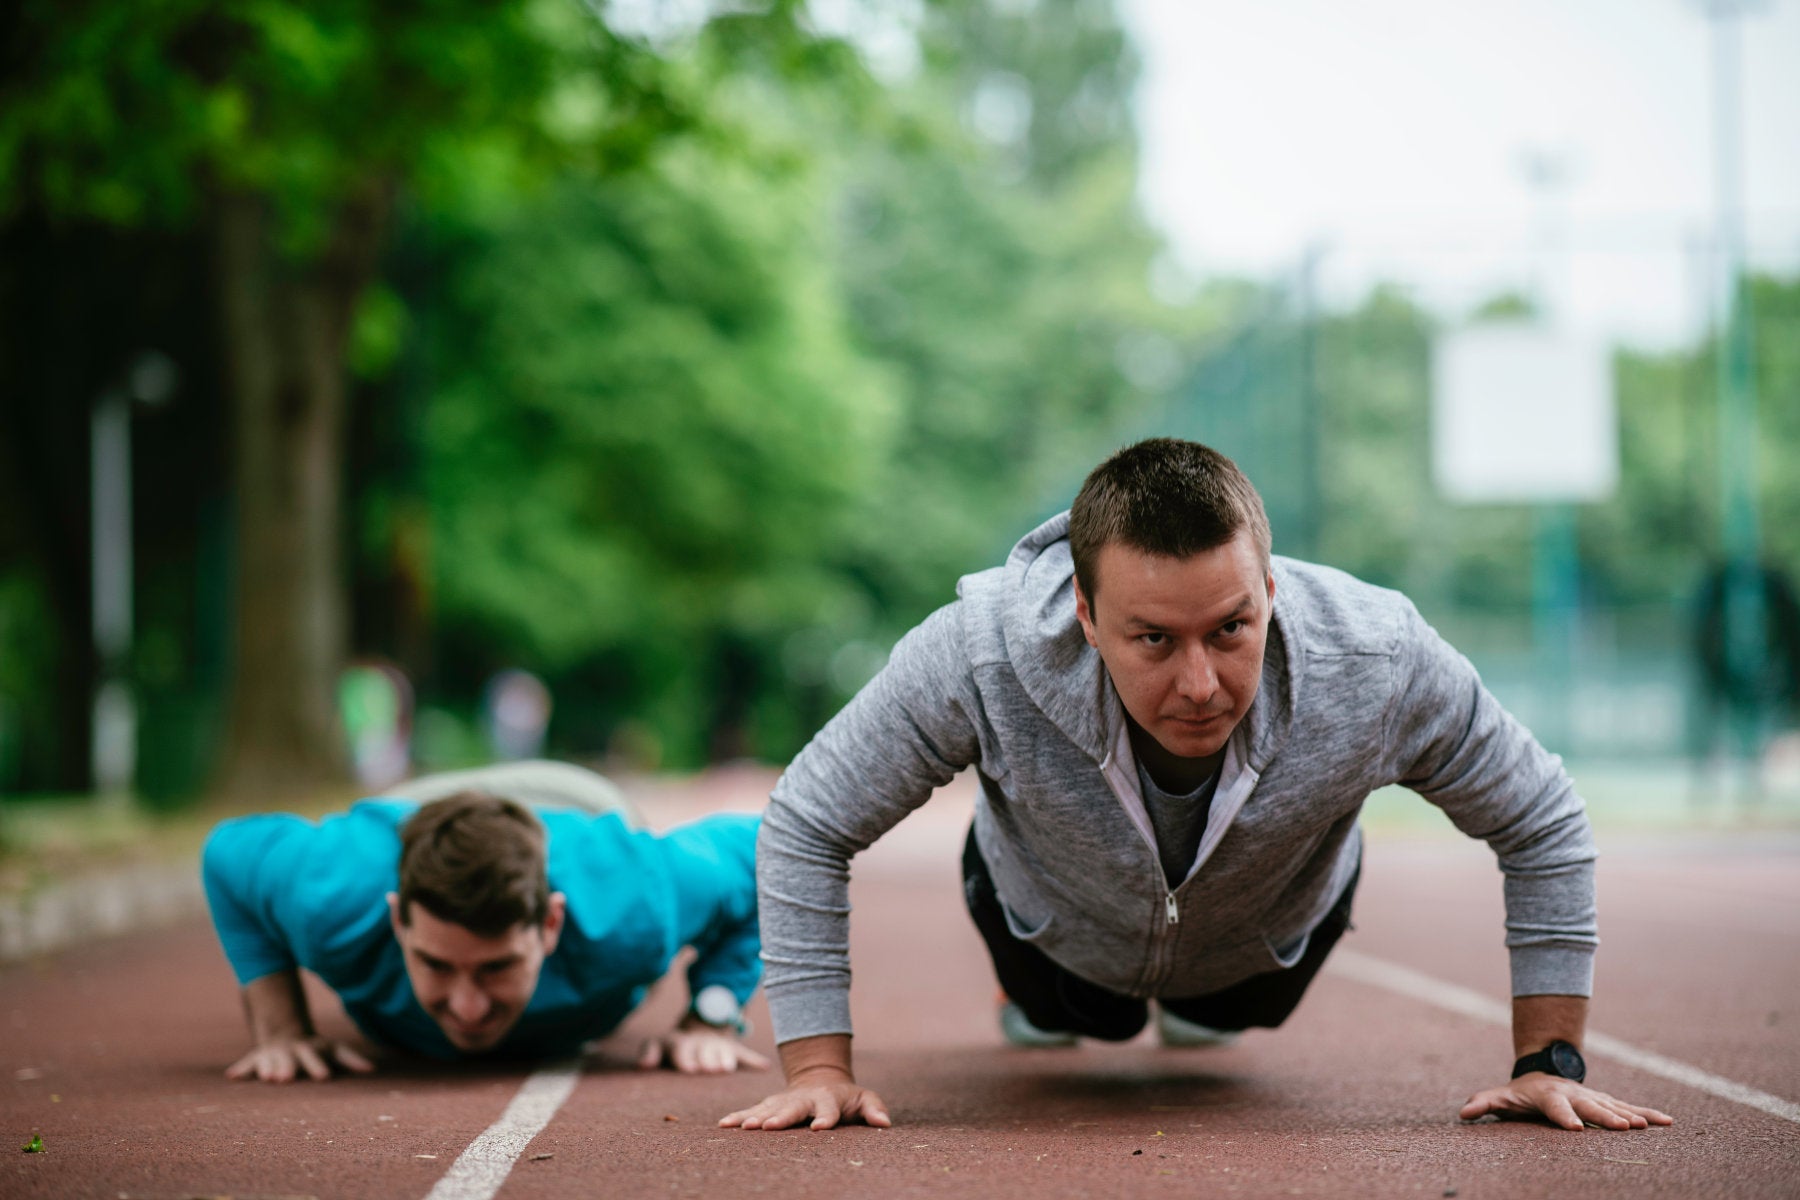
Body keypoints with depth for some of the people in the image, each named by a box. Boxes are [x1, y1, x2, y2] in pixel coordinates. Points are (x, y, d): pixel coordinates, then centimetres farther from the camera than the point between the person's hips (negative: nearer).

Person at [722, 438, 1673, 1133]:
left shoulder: (1380, 666, -43)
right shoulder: (978, 657, -47)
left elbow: (1543, 827, -22)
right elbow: (805, 829, -30)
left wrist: (1549, 1060, -21)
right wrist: (819, 1069, -31)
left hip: (1269, 942, 2)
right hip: (1062, 928, -1)